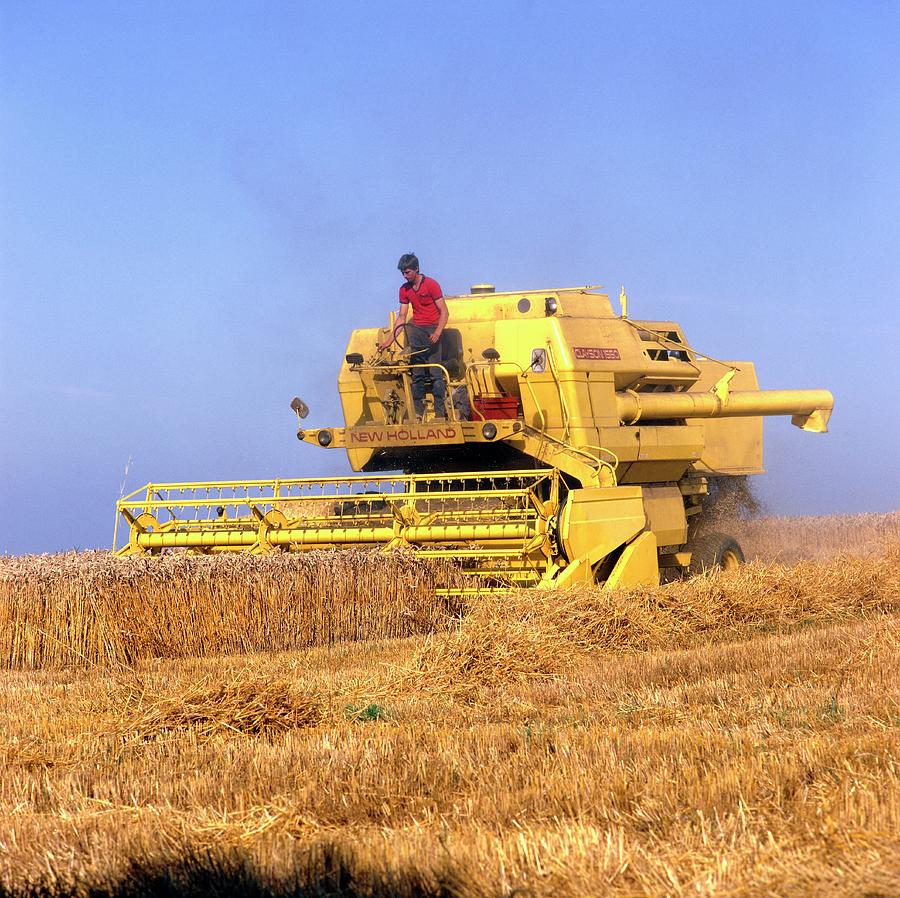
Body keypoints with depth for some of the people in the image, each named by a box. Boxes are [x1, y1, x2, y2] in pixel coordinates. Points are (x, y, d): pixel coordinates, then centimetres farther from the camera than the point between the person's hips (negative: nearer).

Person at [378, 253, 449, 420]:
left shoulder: (431, 284, -5)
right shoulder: (404, 290, 10)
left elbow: (444, 312, -6)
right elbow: (402, 317, 13)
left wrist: (437, 333, -20)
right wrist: (390, 340, 6)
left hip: (432, 331, -5)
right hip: (415, 330, 5)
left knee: (435, 373, -10)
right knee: (416, 375, 0)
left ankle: (440, 412, -10)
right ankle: (418, 412, 1)